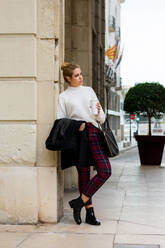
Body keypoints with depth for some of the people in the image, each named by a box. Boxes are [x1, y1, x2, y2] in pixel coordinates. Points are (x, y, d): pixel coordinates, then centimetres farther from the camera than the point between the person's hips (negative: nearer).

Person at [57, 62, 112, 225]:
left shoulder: (88, 90, 18)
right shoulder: (64, 96, 10)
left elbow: (102, 118, 18)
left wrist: (99, 111, -6)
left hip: (94, 133, 3)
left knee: (105, 171, -12)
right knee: (84, 174, -1)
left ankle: (80, 202, -3)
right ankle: (89, 212, 8)